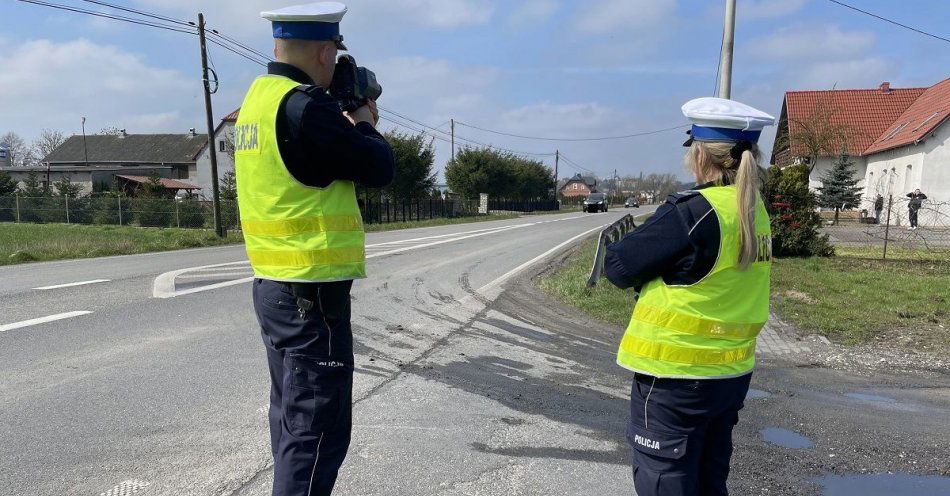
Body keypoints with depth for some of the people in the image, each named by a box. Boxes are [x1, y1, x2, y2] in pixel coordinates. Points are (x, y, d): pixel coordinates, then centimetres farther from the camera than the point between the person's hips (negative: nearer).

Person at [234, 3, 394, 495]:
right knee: (318, 430, -2)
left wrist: (351, 126, 14)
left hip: (275, 287, 10)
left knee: (293, 418, 21)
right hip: (313, 294, -10)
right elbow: (379, 168, -12)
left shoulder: (258, 98, 11)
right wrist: (364, 126, 6)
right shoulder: (303, 105, -18)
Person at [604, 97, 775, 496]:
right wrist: (665, 269, 1)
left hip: (676, 377, -8)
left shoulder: (694, 211, -20)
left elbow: (617, 267, -15)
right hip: (732, 373, 8)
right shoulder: (756, 211, 5)